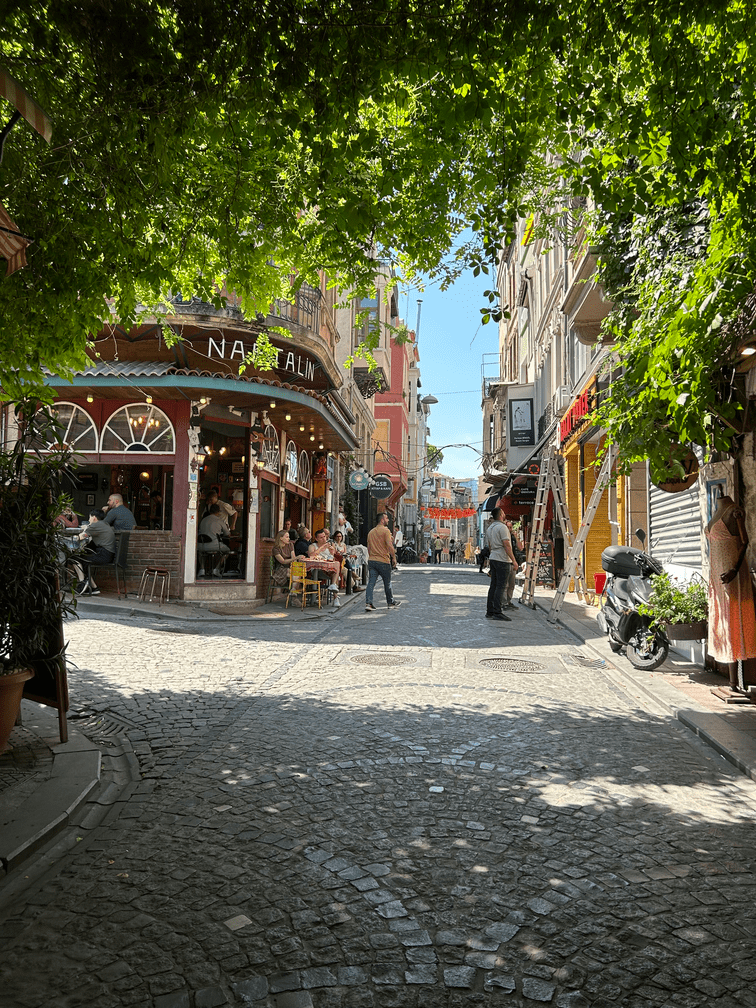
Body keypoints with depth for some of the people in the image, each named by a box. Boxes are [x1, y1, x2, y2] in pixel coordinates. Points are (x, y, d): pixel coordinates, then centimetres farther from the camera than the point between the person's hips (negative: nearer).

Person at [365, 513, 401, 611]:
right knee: (387, 583, 10)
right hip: (383, 561, -5)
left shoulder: (371, 532, 14)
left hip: (372, 560, 5)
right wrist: (394, 558, -9)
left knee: (371, 583, -1)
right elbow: (390, 545, -16)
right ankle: (390, 602, 23)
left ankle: (368, 603, -12)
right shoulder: (385, 530, -8)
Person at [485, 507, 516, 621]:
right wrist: (513, 560, -13)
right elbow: (506, 545, -16)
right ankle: (497, 612, -11)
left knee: (494, 585, 10)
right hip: (502, 560, -8)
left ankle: (490, 611, 11)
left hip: (493, 558, 9)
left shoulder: (489, 529, 15)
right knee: (501, 586, -8)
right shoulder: (502, 527, -12)